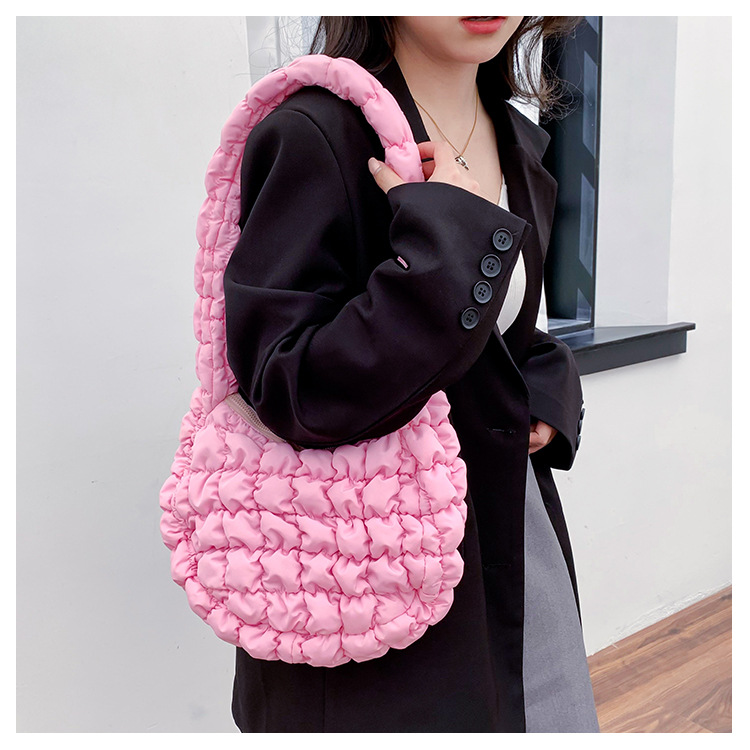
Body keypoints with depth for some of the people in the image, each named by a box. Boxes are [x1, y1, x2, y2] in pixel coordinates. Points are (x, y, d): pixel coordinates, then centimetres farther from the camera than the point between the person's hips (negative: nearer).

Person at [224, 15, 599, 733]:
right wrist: (449, 235, -26)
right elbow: (292, 392, -24)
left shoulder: (521, 146, 7)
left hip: (517, 535, 7)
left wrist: (548, 392, -2)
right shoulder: (312, 135, -17)